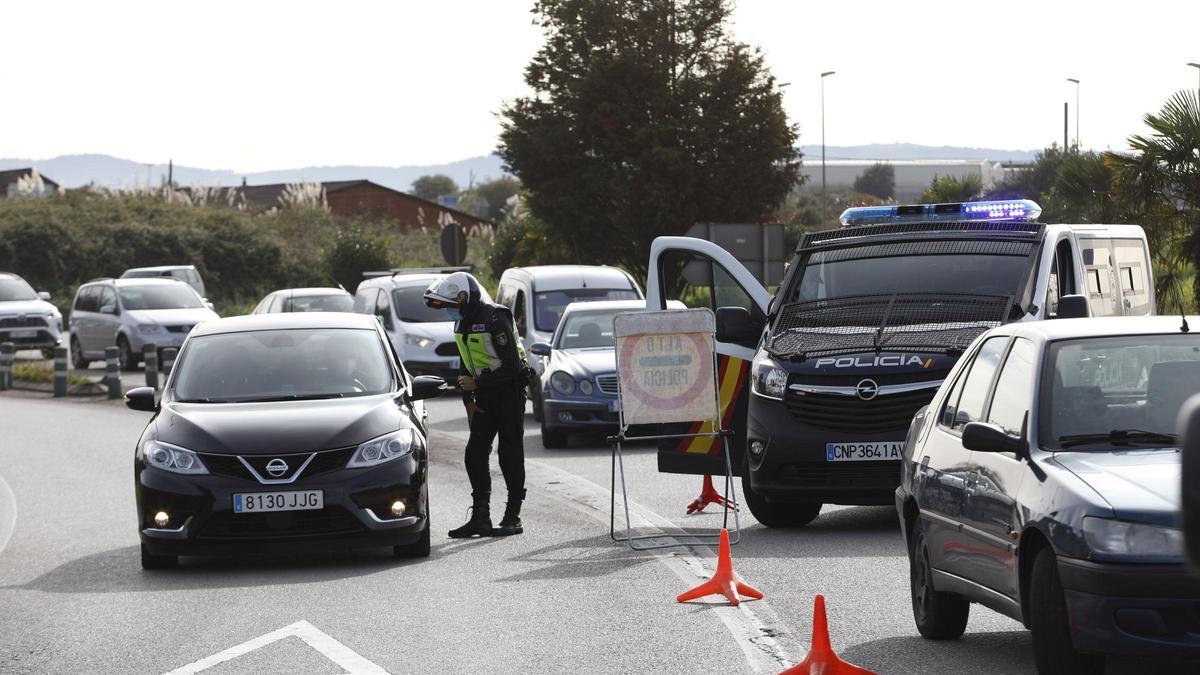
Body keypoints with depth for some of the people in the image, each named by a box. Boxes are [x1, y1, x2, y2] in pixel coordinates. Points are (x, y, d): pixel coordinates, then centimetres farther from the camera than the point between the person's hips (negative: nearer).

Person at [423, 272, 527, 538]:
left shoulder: (496, 319, -19)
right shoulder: (462, 324, 8)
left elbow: (511, 366, -21)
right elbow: (465, 366, 17)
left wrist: (477, 384, -18)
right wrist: (468, 400, 6)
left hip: (509, 392, -8)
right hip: (485, 397, 8)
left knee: (510, 455, -4)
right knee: (475, 454, 1)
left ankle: (513, 517, 2)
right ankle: (480, 517, 4)